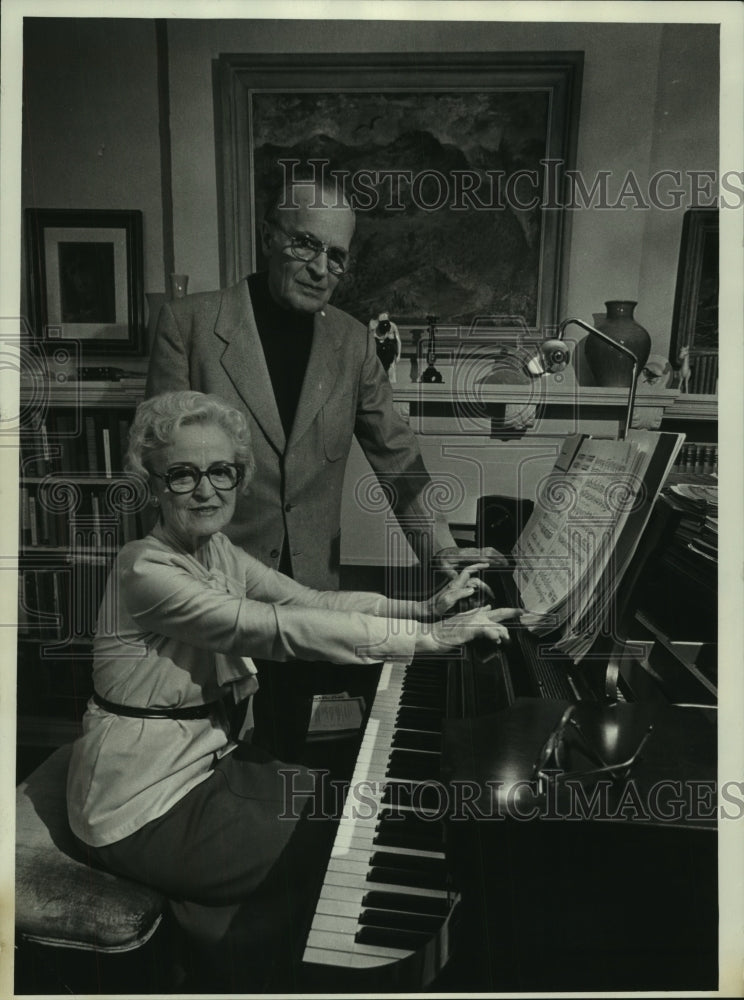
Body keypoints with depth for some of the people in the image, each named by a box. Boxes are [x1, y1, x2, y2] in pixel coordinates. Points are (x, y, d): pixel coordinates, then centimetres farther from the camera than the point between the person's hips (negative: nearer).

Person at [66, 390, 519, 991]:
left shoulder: (216, 550, 0)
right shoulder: (147, 570, -27)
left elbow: (311, 599, -6)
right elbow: (280, 629, -37)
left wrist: (426, 606, -16)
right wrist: (429, 637, -38)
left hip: (205, 756, 8)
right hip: (142, 808, -8)